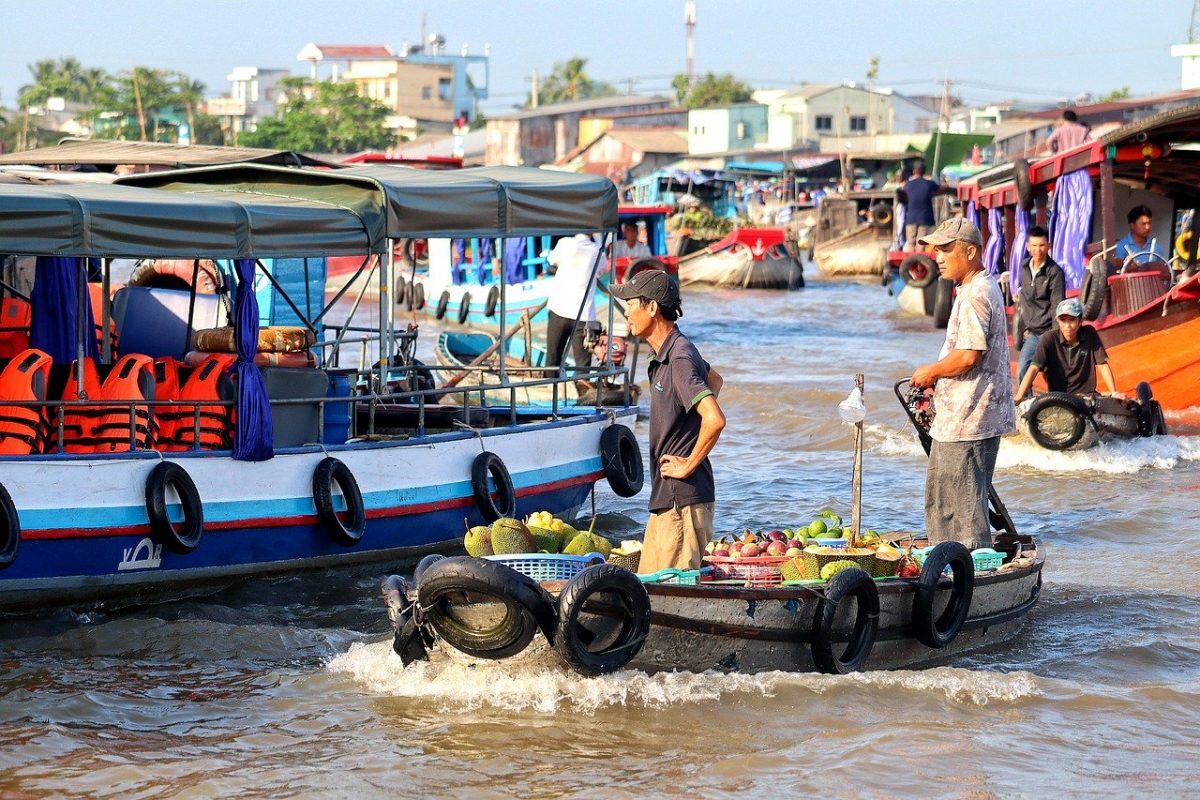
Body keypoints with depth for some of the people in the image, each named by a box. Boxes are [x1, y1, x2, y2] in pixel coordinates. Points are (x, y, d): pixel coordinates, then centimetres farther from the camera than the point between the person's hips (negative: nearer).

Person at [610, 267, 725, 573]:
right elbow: (715, 380, 34)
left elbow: (715, 420, -31)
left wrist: (688, 465, -18)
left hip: (682, 501, -10)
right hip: (667, 499, 10)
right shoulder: (665, 354, 13)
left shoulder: (680, 359, -19)